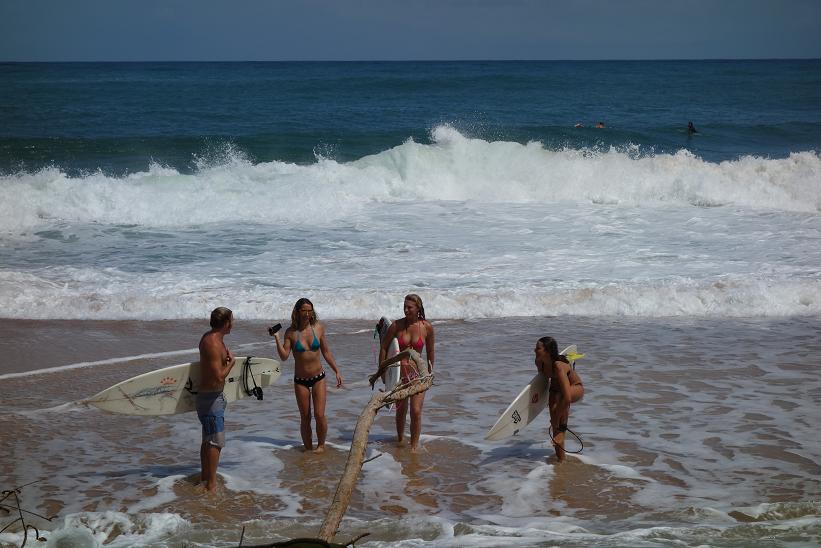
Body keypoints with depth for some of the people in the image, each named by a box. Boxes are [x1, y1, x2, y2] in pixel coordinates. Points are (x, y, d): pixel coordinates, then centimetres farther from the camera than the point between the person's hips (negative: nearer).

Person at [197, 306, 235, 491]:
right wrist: (231, 361, -12)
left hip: (211, 396, 11)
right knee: (216, 441, -5)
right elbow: (219, 377, -27)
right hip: (211, 398, -11)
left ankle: (205, 477, 31)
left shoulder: (210, 338, 8)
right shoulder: (213, 344, -24)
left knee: (208, 440, 20)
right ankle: (211, 484, -1)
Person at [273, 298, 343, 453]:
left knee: (319, 415, -8)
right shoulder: (291, 332, -6)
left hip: (319, 378, 0)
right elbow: (284, 356, -9)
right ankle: (308, 448, 19)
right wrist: (277, 338, -20)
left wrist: (337, 371, 8)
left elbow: (326, 352, 8)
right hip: (300, 380, 0)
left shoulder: (318, 328, -2)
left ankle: (321, 445, 12)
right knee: (305, 418, 5)